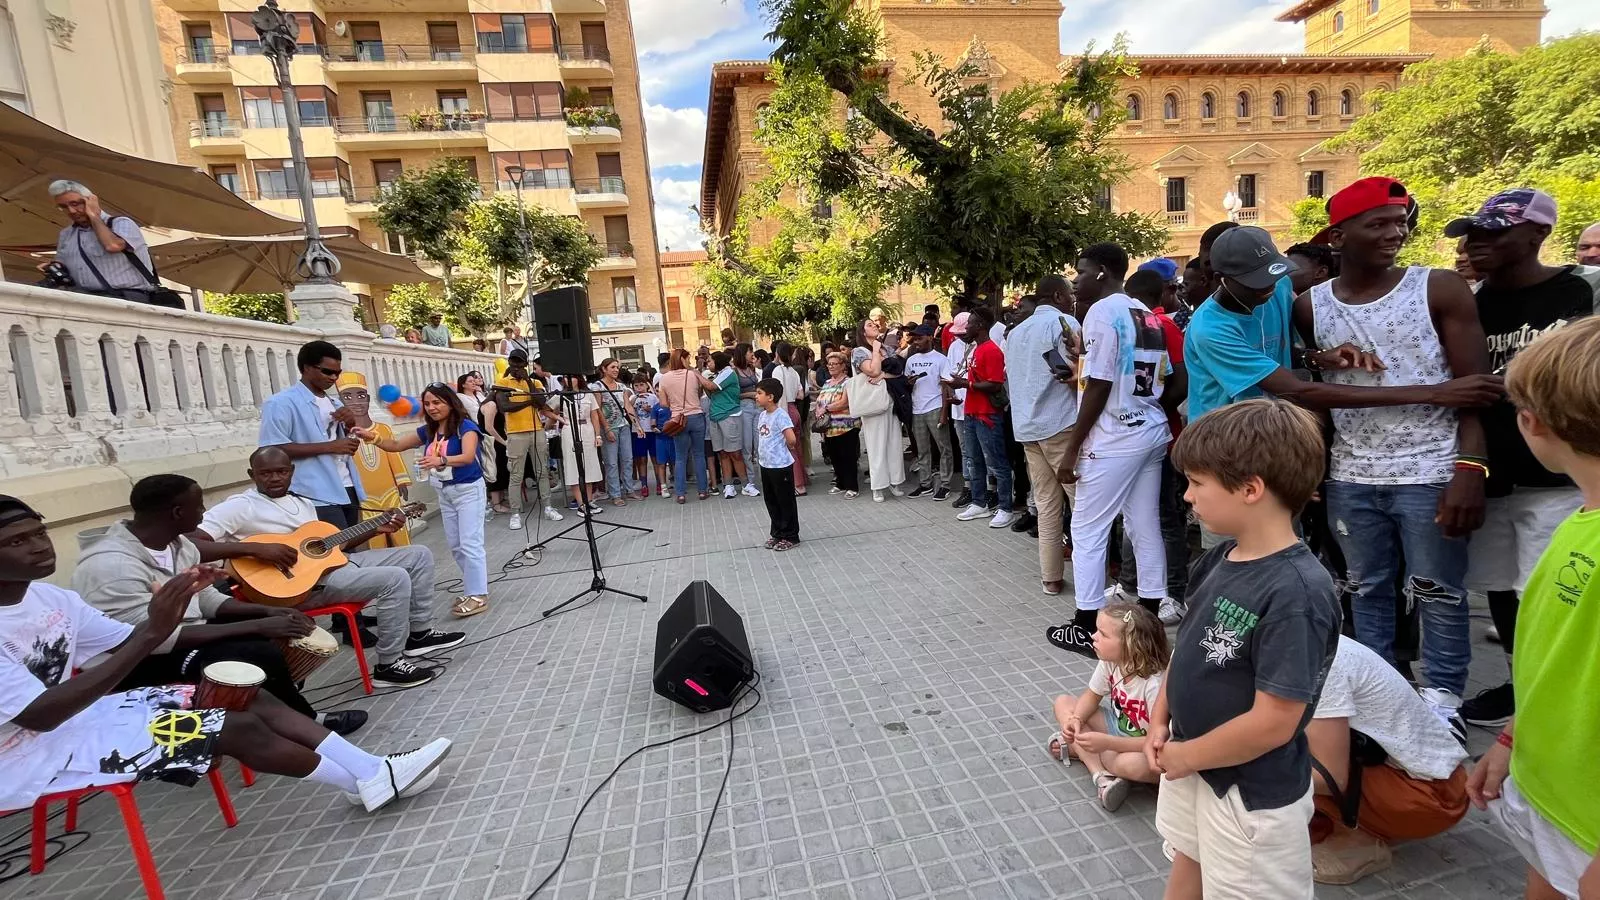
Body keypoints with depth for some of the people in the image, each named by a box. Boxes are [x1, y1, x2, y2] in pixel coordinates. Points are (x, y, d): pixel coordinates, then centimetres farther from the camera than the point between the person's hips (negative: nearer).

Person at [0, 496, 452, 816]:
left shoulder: (48, 595, 2)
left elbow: (127, 643, 6)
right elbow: (40, 714, -29)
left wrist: (172, 606, -14)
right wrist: (154, 632, -35)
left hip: (78, 713, 8)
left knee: (255, 700, -6)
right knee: (238, 728, -19)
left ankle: (375, 772, -5)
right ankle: (369, 783, -3)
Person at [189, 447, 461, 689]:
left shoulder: (303, 502, 18)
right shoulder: (240, 507, -8)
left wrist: (375, 529, 10)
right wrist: (255, 548, -30)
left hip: (333, 561, 9)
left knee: (419, 555, 6)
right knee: (395, 579, -26)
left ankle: (419, 634, 15)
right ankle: (388, 666, -12)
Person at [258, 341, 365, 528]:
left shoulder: (334, 402, 17)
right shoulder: (282, 403, -6)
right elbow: (273, 448, -17)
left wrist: (350, 425, 2)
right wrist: (329, 446, -18)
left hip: (347, 488, 8)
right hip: (317, 495, -7)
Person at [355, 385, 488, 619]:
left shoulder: (465, 426, -15)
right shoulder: (428, 430, 7)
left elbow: (468, 457, -30)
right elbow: (396, 445, 7)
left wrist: (441, 460, -47)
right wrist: (373, 437, -13)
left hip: (468, 490, -8)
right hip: (444, 492, 8)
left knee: (470, 544, -8)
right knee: (455, 546, 12)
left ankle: (478, 595, -2)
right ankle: (472, 588, 23)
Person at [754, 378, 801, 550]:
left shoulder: (780, 415, -18)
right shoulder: (762, 415, 8)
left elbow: (791, 439, -24)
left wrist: (784, 449, -7)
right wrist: (762, 452, 11)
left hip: (781, 466, -9)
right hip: (766, 465, 9)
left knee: (786, 502, 4)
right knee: (770, 501, 17)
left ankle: (790, 536, 15)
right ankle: (777, 533, 31)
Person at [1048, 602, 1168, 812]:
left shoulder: (1155, 684, -34)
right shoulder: (1109, 661, -15)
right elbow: (1092, 696, 0)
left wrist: (1107, 743, -37)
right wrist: (1076, 719, -21)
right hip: (1119, 727, 7)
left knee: (1132, 764, -40)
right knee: (1063, 703, -4)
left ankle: (1075, 749, -7)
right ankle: (1102, 776, -19)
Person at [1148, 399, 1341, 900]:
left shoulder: (1296, 592, -29)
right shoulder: (1219, 560, -5)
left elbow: (1273, 723, -28)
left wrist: (1185, 756, -16)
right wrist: (1159, 722, -1)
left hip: (1251, 795, -7)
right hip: (1190, 766, 7)